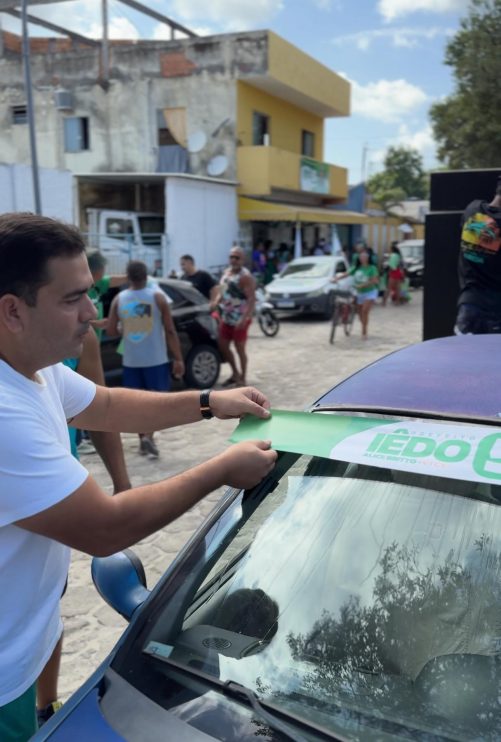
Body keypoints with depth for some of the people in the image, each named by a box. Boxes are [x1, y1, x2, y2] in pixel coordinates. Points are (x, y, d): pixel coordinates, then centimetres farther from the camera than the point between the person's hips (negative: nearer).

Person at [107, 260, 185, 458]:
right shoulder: (157, 296, -7)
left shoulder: (119, 299, -1)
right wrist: (178, 358, -4)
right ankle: (148, 436, -11)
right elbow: (170, 331, -8)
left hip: (131, 360, 3)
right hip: (156, 359, -3)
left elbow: (110, 330, 1)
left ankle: (143, 440, 18)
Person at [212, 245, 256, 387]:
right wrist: (215, 303, 2)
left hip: (239, 320, -8)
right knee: (223, 346, 13)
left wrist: (245, 319, -31)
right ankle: (235, 373, 30)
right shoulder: (226, 272, 11)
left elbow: (252, 299, -22)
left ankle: (242, 378, 16)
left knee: (240, 349, 1)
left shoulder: (245, 276, -16)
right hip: (226, 318, 8)